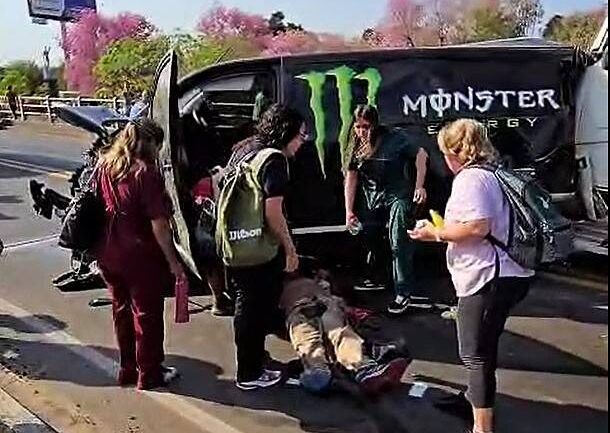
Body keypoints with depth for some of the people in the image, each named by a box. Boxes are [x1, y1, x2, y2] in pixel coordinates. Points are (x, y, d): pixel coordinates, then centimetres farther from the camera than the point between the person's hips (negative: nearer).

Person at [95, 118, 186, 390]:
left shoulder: (104, 165, 3)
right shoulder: (146, 172, -18)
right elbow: (158, 223, -20)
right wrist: (173, 261, -13)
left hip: (108, 254, 7)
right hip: (140, 257, -7)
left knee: (122, 310, 20)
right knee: (147, 314, 9)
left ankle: (127, 369, 33)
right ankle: (149, 375, 21)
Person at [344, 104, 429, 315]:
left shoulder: (393, 139, -15)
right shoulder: (355, 146, -2)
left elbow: (421, 154, -8)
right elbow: (351, 177, 2)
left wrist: (419, 186, -13)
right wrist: (349, 210, 1)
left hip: (398, 196, -5)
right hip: (372, 199, 5)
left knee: (399, 244, -9)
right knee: (367, 240, 13)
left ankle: (403, 293, -5)